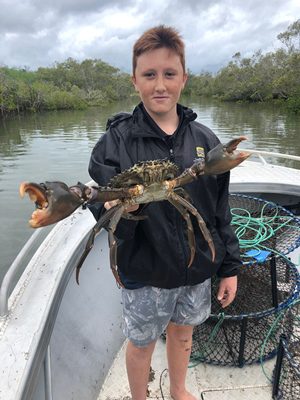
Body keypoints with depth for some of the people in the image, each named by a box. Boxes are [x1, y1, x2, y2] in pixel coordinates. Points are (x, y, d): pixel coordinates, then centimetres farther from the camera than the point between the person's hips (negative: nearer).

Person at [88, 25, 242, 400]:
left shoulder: (205, 139, -2)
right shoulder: (117, 141, -12)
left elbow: (220, 211, 3)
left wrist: (229, 266, 5)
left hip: (198, 269, 4)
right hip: (145, 272, -3)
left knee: (182, 331, 25)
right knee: (141, 342, 18)